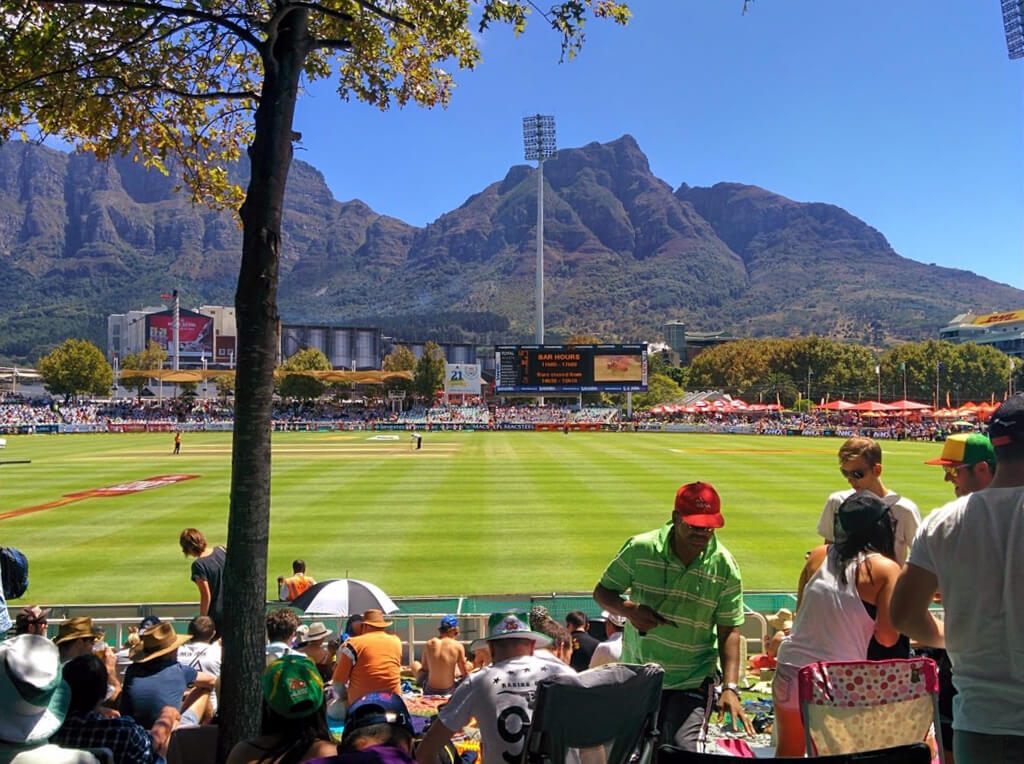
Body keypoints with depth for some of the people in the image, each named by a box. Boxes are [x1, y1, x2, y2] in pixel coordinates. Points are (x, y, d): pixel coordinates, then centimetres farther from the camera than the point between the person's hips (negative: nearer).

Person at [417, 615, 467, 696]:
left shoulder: (429, 644, -6)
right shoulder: (458, 646, -12)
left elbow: (424, 668, 8)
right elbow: (465, 673, -3)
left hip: (429, 691, 2)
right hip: (448, 691, -2)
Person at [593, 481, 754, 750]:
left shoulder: (724, 566, -10)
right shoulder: (640, 549, -12)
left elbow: (729, 631, -7)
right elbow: (602, 591, -1)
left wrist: (730, 688, -16)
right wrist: (628, 610, -21)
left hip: (692, 681, -1)